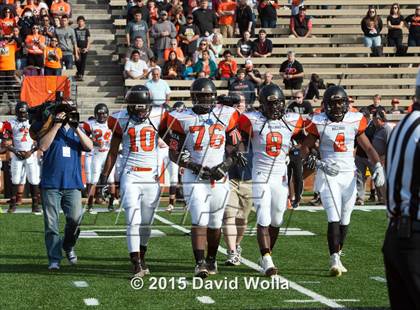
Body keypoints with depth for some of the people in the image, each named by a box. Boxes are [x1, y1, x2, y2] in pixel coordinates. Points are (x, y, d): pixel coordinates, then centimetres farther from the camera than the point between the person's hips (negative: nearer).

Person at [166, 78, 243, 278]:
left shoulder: (226, 116, 4)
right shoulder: (183, 119, -3)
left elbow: (234, 151, 7)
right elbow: (174, 153, -2)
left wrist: (224, 166, -10)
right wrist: (195, 167, -14)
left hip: (219, 178, 3)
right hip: (194, 178, -3)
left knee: (215, 223, 12)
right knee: (199, 220, -15)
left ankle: (211, 260, 29)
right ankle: (200, 263, -15)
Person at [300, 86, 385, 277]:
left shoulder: (354, 121, 5)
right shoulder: (319, 123, -2)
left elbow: (368, 148, 11)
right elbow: (305, 148, 4)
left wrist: (378, 166, -3)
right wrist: (319, 164, -10)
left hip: (349, 174, 4)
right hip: (328, 175, -3)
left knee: (345, 220, 9)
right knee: (334, 218, -14)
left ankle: (337, 256, 23)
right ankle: (334, 260, -16)